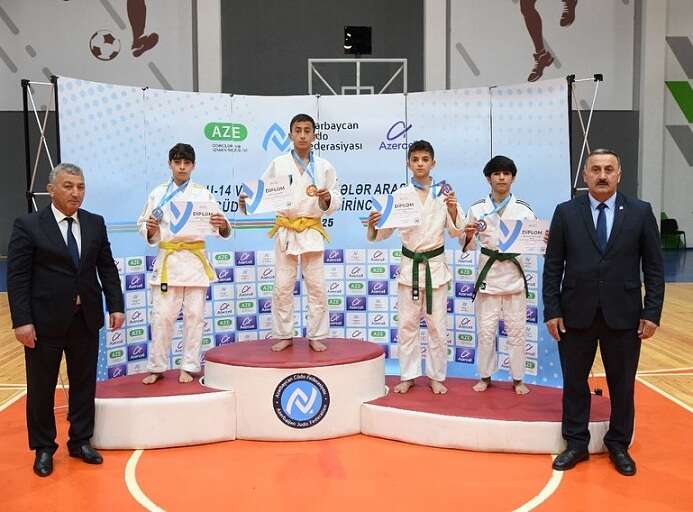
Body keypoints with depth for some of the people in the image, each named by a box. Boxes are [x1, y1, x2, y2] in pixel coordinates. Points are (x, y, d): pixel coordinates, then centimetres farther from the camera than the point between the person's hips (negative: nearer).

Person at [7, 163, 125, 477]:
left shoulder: (95, 224, 5)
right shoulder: (28, 225, -7)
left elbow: (107, 268, 8)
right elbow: (16, 277, -9)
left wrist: (115, 306, 1)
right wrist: (21, 321, -15)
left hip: (86, 319, 4)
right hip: (45, 321, -3)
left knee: (84, 384, 13)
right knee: (41, 388, 9)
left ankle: (80, 442, 29)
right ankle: (43, 449, 26)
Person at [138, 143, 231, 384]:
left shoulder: (203, 194, 3)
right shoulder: (158, 193, 4)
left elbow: (223, 229, -1)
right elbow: (143, 225, 7)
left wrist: (222, 225, -24)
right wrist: (150, 231, -15)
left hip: (195, 260, 0)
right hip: (167, 260, 0)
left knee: (194, 315, 5)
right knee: (162, 316, 2)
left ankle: (189, 367, 16)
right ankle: (156, 367, 15)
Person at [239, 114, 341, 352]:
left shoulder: (324, 167, 3)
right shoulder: (278, 164, 2)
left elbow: (336, 201, 4)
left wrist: (327, 199, -17)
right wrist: (247, 201, -16)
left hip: (312, 232, 0)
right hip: (285, 231, 0)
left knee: (316, 286, 3)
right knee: (283, 287, 3)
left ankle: (316, 337, 15)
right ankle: (284, 336, 17)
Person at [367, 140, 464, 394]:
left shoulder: (443, 193, -1)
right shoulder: (401, 195, 1)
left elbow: (456, 232, -3)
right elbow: (384, 233, 2)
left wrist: (453, 210, -21)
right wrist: (373, 225, -20)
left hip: (435, 265, -1)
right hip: (409, 266, 1)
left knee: (437, 324, 6)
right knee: (407, 324, 7)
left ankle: (436, 377, 20)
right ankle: (408, 376, 20)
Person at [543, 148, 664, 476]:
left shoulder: (640, 212, 1)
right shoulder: (566, 212, 0)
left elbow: (654, 267, 2)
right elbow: (553, 266, 0)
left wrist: (652, 312, -4)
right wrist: (551, 310, -5)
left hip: (624, 315, 0)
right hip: (576, 314, 0)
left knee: (622, 385, 12)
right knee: (574, 382, 10)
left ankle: (618, 446, 30)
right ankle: (576, 444, 26)